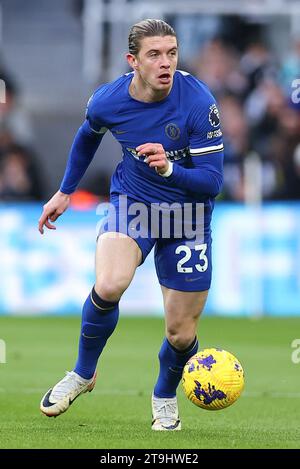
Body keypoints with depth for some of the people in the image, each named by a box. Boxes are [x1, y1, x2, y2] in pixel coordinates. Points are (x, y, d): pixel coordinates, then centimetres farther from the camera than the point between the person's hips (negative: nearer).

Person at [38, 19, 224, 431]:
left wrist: (170, 169, -40)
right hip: (132, 202, 1)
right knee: (108, 286, -29)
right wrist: (64, 192, 19)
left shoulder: (198, 102, -24)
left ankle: (165, 395, 37)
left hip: (188, 217, -1)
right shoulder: (107, 101, -15)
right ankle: (83, 373, -2)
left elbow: (212, 181, -22)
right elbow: (88, 135, 12)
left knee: (181, 333, 2)